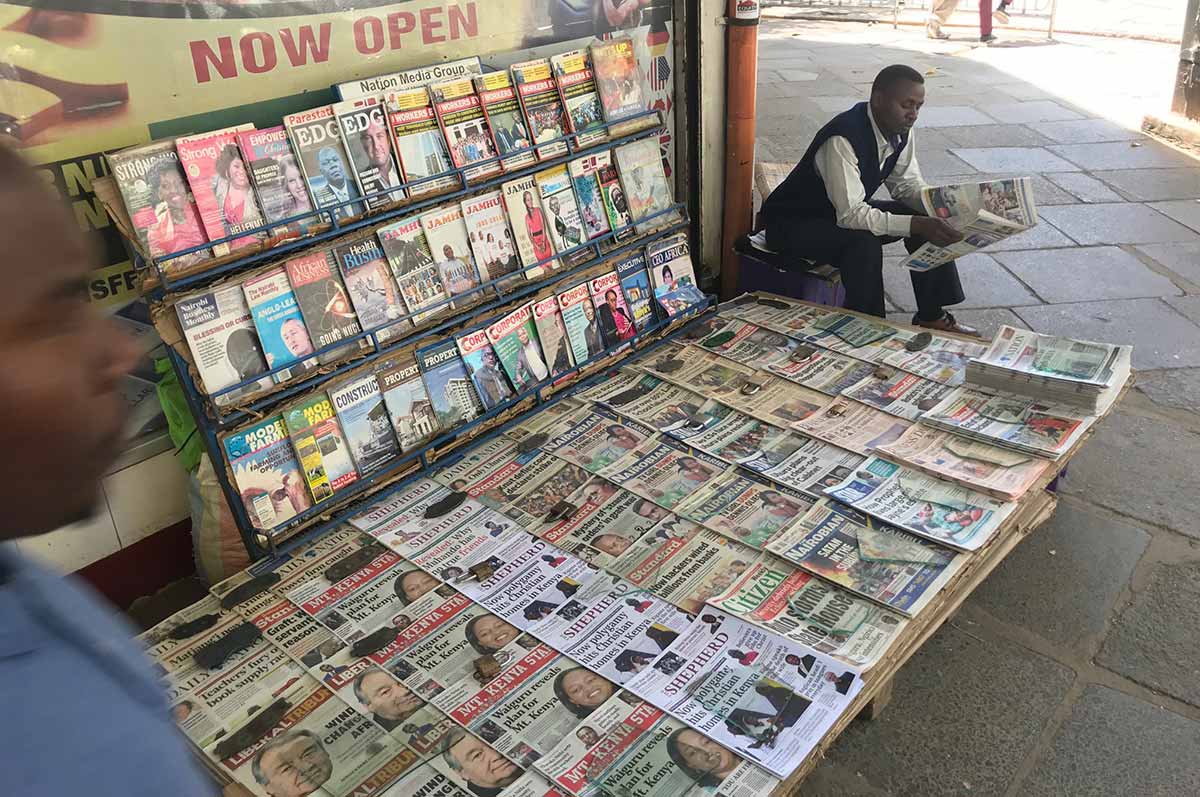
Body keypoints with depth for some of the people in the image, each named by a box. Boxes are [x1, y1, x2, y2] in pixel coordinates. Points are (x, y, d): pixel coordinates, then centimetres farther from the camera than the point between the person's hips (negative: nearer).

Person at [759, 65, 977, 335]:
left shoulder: (901, 131, -6)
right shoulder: (842, 139, -32)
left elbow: (907, 185, 6)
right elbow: (851, 215, -35)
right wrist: (916, 224, -40)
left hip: (847, 212, 9)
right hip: (793, 222, -9)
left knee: (930, 222, -3)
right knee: (865, 244, -35)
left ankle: (931, 316, 8)